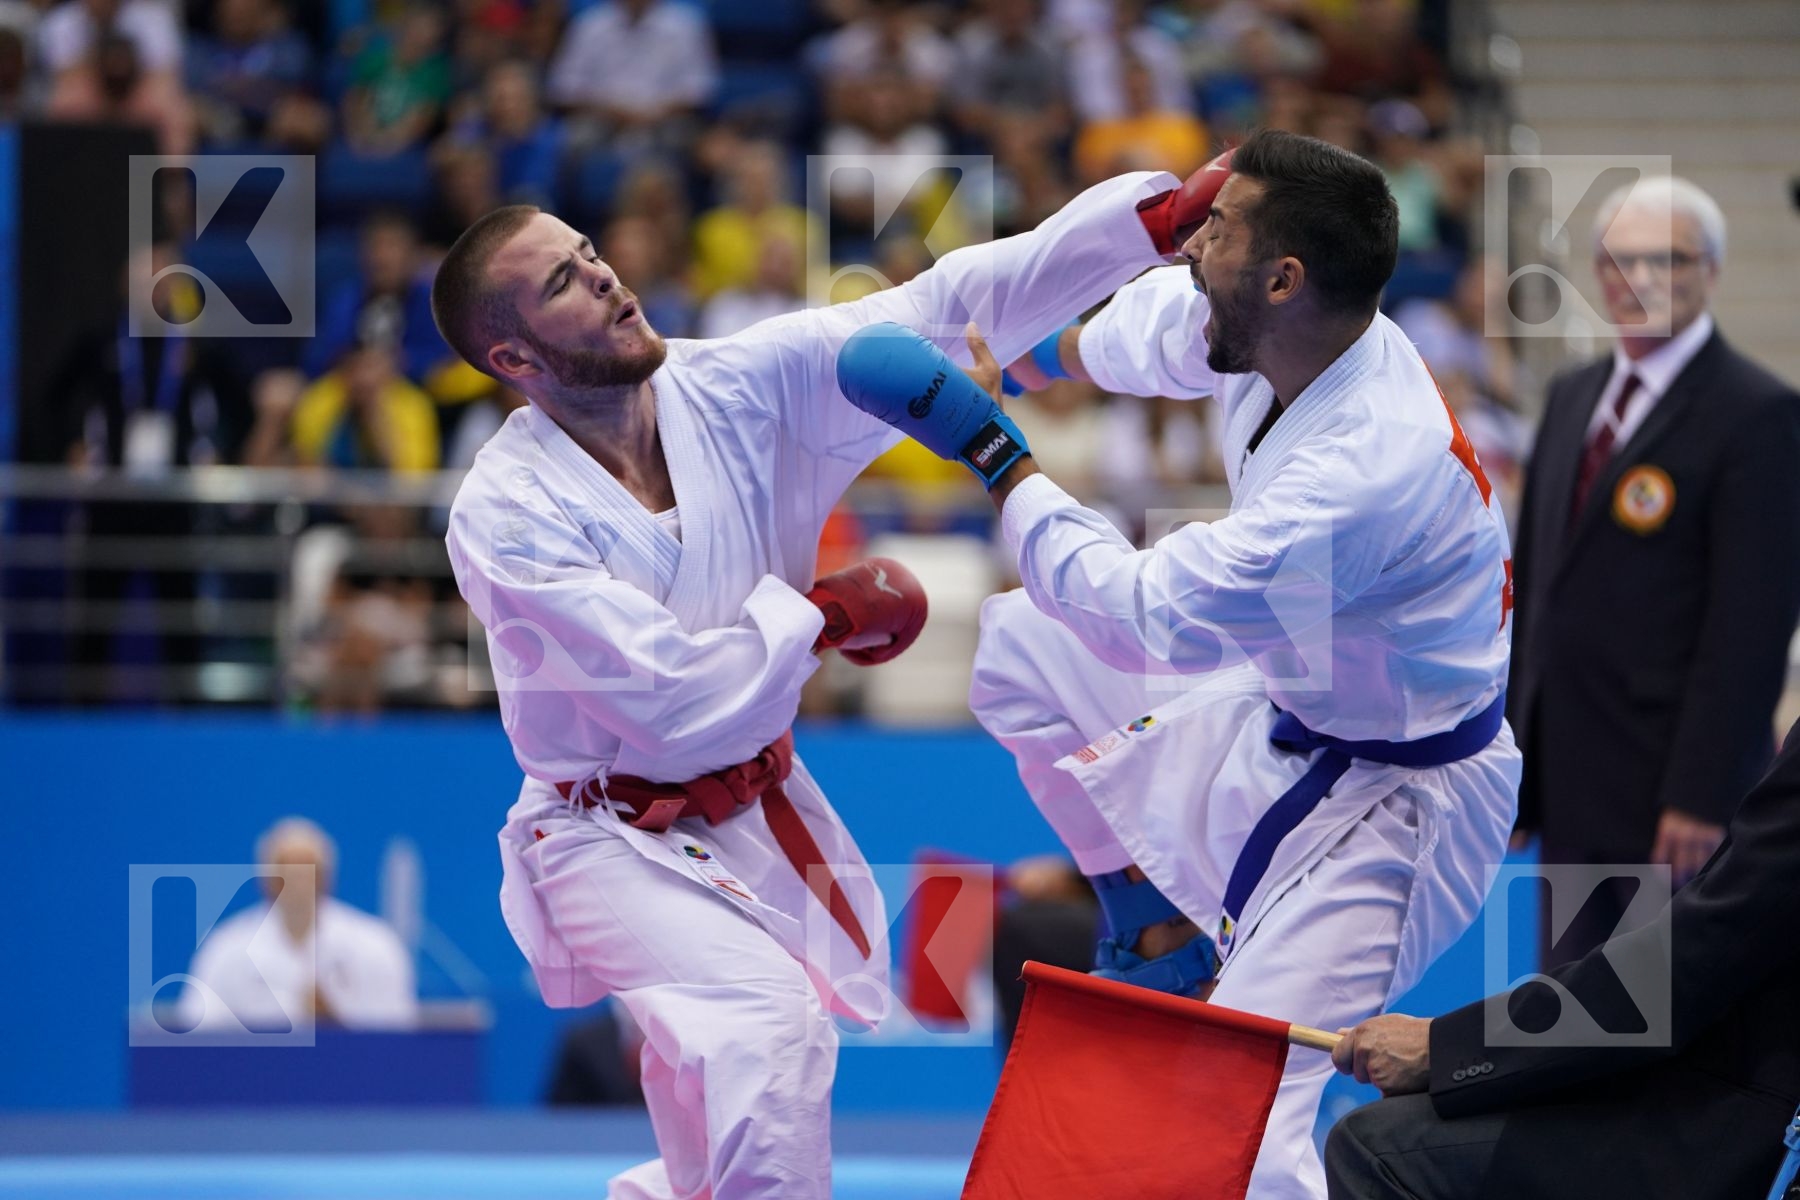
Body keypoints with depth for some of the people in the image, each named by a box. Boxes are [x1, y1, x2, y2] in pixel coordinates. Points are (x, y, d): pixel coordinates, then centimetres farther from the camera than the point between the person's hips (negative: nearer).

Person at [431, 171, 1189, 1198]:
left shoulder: (740, 389, -9)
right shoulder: (506, 516, -21)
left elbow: (951, 307, -14)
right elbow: (674, 701, -23)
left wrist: (1162, 208, -23)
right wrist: (824, 613, -12)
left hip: (757, 820, 6)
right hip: (619, 838, -6)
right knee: (764, 1023, -29)